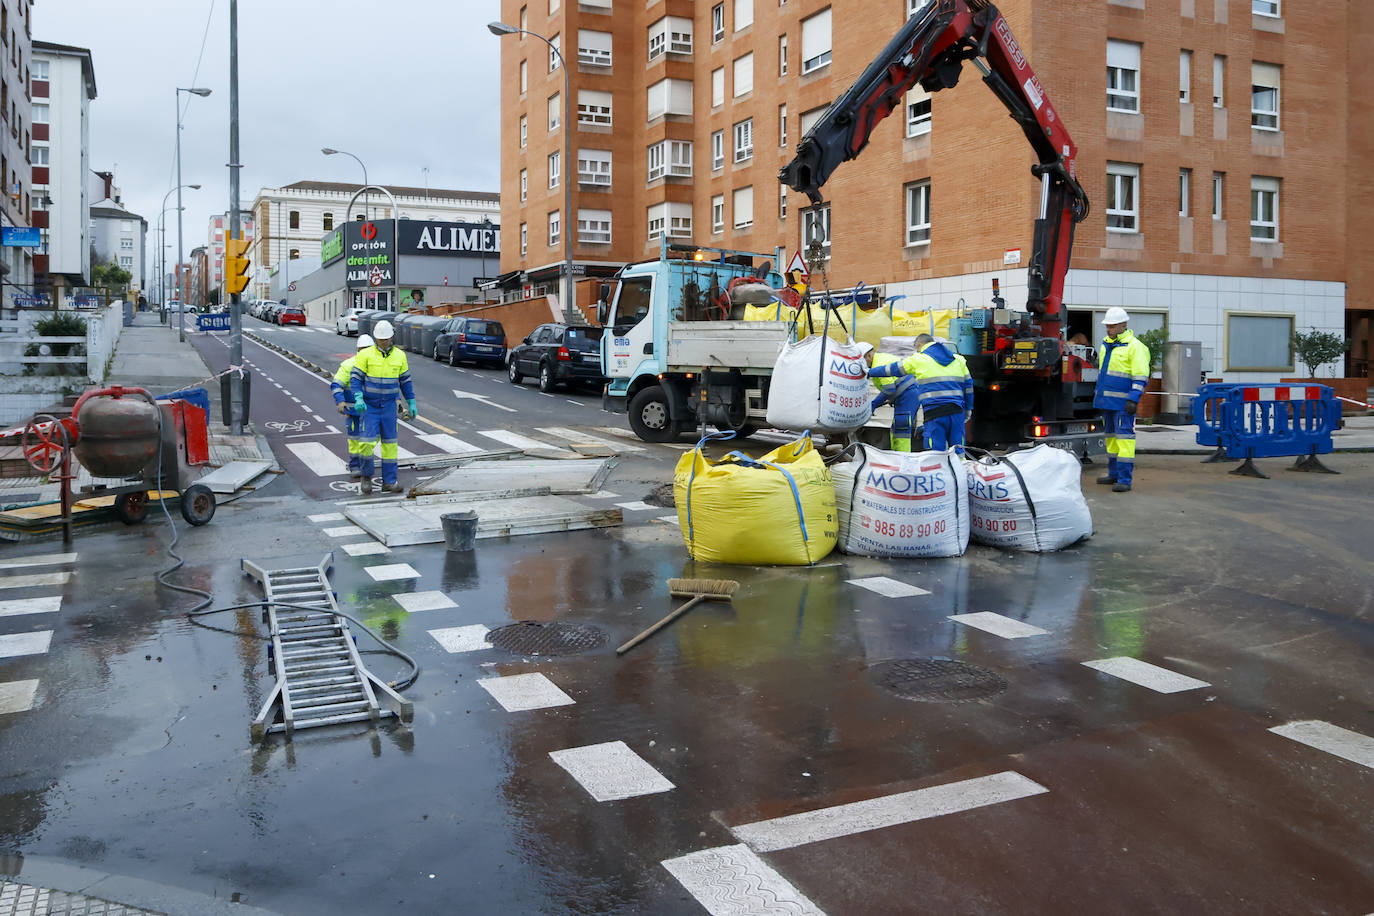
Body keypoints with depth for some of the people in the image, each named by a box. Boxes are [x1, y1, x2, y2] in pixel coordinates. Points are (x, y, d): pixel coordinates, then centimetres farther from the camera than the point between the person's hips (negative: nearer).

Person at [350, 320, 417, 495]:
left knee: (390, 443, 4)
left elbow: (405, 381, 10)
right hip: (369, 406, -3)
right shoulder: (365, 355, -9)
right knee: (367, 442, -11)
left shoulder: (399, 355, 2)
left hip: (389, 406, 3)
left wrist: (411, 403, 7)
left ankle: (389, 481, 11)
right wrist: (358, 399, -24)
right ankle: (366, 475, 13)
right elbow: (355, 378, -10)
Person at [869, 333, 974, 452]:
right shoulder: (958, 359, 18)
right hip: (957, 411, 5)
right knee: (957, 450, 7)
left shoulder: (918, 359, 5)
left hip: (935, 412, -4)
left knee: (936, 450, -5)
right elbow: (968, 384, 20)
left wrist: (870, 372, 30)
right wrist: (968, 409, 27)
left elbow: (892, 370, 15)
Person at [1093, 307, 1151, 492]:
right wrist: (1097, 393, 24)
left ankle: (1125, 479, -10)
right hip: (1106, 400, 8)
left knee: (1124, 437, -10)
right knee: (1111, 435, 15)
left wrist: (1133, 399, -21)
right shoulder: (1106, 344, 16)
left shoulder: (1134, 346, -9)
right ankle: (1114, 473, 25)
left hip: (1123, 402, -8)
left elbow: (1140, 376, -13)